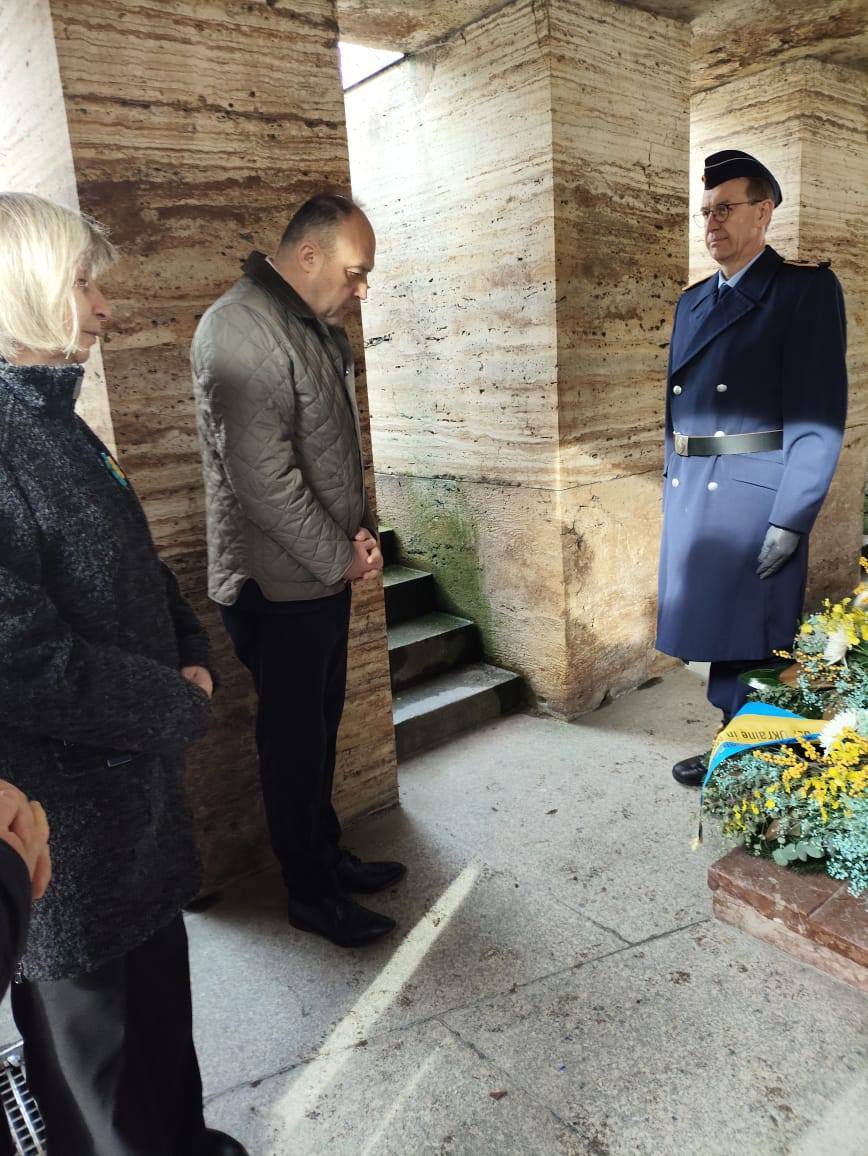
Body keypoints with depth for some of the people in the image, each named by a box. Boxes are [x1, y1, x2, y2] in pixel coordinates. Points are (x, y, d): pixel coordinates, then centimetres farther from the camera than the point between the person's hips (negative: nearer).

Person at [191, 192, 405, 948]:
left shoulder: (317, 327, 12)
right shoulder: (242, 330, -18)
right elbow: (262, 476, -24)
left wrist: (360, 533, 4)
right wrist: (340, 556, -14)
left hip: (325, 573, 9)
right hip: (279, 584, -9)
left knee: (321, 727, 19)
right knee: (294, 740, 6)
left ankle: (326, 854, 37)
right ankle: (309, 894, 24)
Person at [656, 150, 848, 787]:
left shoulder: (808, 288, -3)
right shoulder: (693, 301, 17)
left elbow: (820, 414, -11)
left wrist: (790, 522, -16)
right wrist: (672, 491, 12)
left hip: (755, 495, -6)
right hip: (690, 495, 6)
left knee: (749, 644, 0)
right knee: (717, 636, 13)